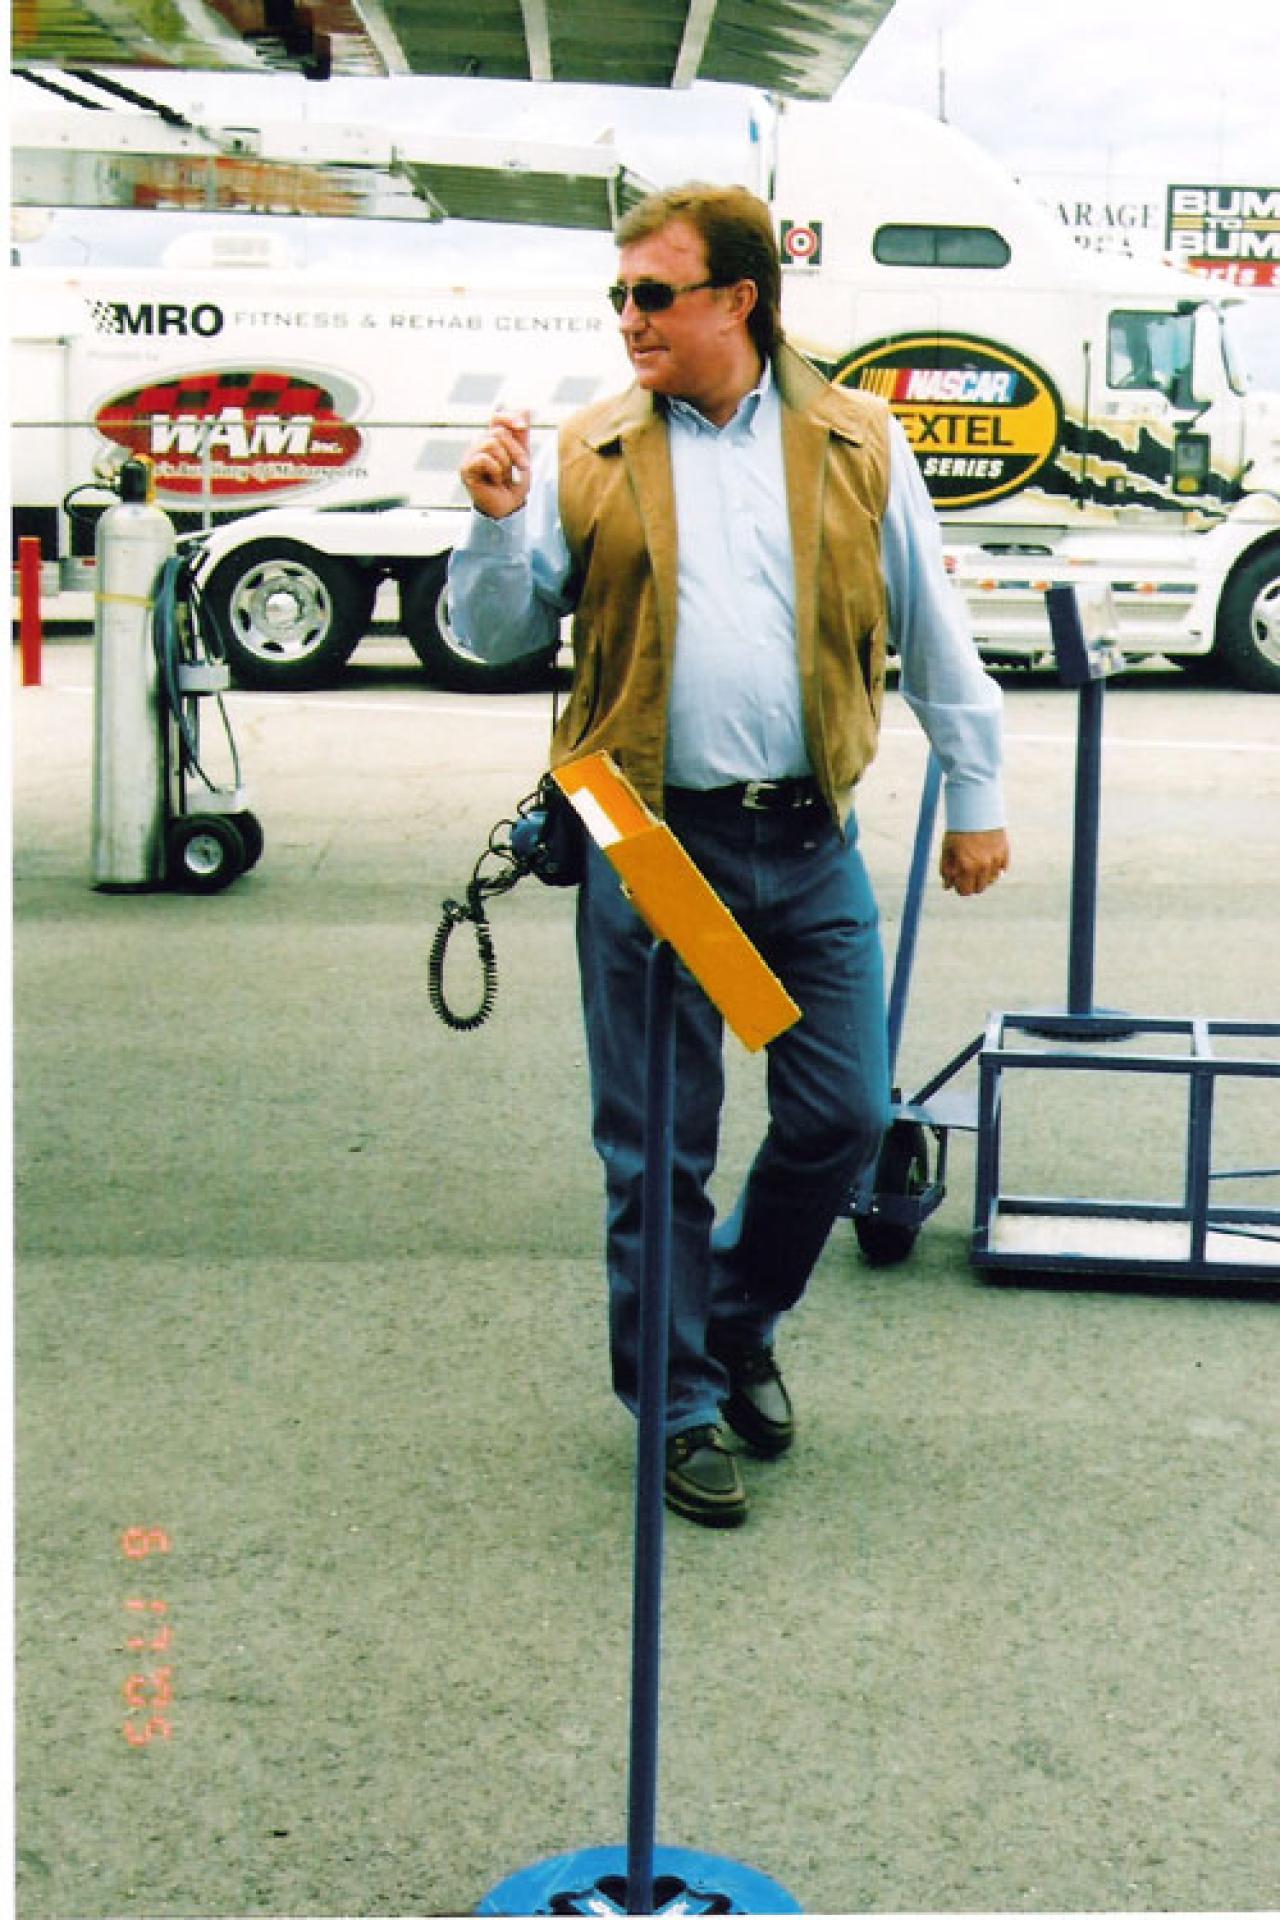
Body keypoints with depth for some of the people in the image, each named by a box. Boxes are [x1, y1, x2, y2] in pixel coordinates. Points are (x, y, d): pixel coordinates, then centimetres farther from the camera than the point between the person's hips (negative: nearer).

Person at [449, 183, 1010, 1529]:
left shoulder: (859, 445, 7)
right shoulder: (588, 457, 5)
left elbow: (933, 634, 13)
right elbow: (499, 637, 7)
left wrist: (975, 797, 14)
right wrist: (498, 521, -11)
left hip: (809, 845, 1)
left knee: (844, 1119, 6)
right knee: (657, 1148, 4)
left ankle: (737, 1326, 33)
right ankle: (679, 1407, 21)